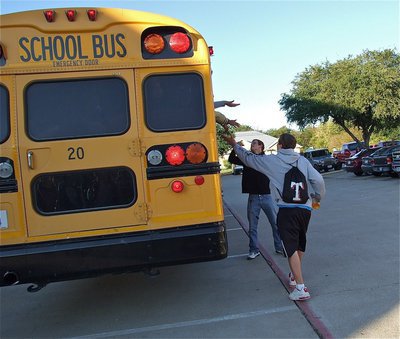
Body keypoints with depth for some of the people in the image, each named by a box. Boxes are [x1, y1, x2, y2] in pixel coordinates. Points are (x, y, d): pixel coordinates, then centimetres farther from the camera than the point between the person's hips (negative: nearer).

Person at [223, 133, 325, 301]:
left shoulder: (272, 161, 0)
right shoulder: (303, 160, 8)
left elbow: (249, 158, 11)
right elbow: (318, 180, 2)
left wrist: (234, 144, 26)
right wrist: (318, 197, 21)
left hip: (287, 210, -5)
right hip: (305, 208, 6)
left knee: (291, 247, -3)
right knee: (300, 244, 22)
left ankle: (301, 288, -6)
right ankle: (294, 276, 39)